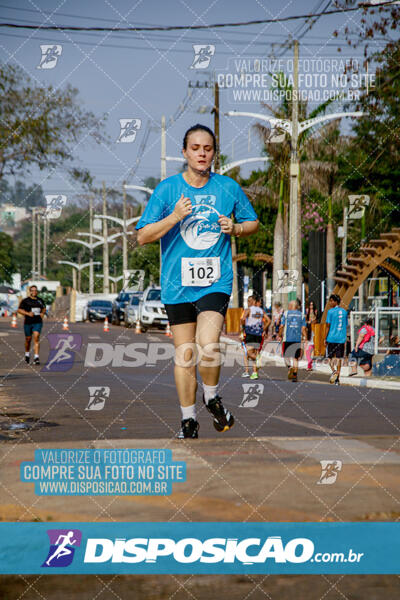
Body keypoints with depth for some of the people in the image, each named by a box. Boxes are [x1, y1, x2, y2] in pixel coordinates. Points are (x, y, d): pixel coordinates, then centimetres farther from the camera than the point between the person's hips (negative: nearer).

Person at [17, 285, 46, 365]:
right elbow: (19, 310, -5)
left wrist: (42, 313, 6)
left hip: (38, 322, 1)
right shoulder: (25, 301, -2)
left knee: (36, 338, -14)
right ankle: (27, 354, 40)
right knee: (28, 339, 12)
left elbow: (44, 308, 26)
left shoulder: (40, 300, 9)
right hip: (28, 322, -1)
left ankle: (36, 357, -19)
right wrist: (28, 313, -18)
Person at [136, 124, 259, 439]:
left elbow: (253, 222, 17)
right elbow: (143, 236, -2)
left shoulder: (228, 187, 3)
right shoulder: (167, 188, -1)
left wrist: (234, 228, -5)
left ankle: (212, 397, 8)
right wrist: (175, 217, -16)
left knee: (207, 347, -20)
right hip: (177, 283, 1)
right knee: (185, 354, 6)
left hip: (216, 281, -1)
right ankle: (189, 420, 20)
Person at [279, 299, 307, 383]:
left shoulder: (286, 313, 1)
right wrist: (305, 338, 5)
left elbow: (281, 326, -3)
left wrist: (280, 335, 9)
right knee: (295, 358, 8)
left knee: (286, 355, 8)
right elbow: (303, 328, 0)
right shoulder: (301, 315, 6)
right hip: (298, 338, 2)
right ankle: (295, 375, 3)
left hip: (287, 338, -2)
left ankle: (290, 367, -22)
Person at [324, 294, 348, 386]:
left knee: (331, 357, 7)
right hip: (341, 338, 4)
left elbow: (328, 326, -7)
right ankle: (337, 379, 5)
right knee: (339, 358, 6)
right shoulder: (344, 312, 9)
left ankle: (334, 370, -20)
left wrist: (325, 339, -2)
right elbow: (345, 326, 14)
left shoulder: (331, 311, -6)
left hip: (332, 338, -4)